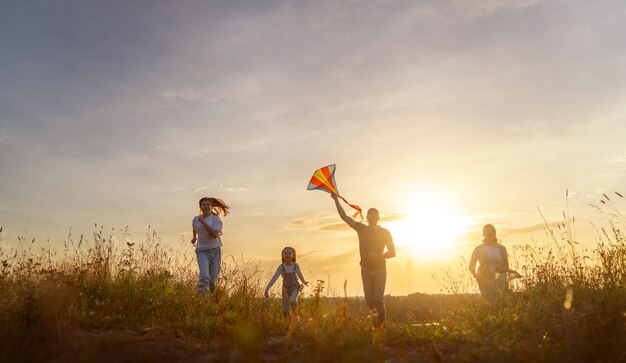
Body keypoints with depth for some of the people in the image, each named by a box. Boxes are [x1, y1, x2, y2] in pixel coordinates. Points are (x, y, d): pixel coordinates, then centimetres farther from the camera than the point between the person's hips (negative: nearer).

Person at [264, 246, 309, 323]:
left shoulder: (296, 266, -15)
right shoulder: (281, 267, -20)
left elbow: (299, 274, 6)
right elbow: (274, 278, -24)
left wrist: (304, 281, 24)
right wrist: (267, 289, -33)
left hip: (295, 288, -1)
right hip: (286, 289, 1)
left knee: (293, 300, -32)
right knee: (286, 312, -2)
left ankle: (296, 316, -6)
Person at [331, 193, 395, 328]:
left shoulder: (384, 233, 0)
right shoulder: (361, 229, 3)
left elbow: (392, 252, 1)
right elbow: (344, 216, 1)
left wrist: (378, 256, -16)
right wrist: (336, 200, -3)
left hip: (380, 269, -2)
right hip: (366, 269, 2)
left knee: (378, 299, -13)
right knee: (369, 301, 1)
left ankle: (381, 322, 9)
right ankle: (377, 317, 31)